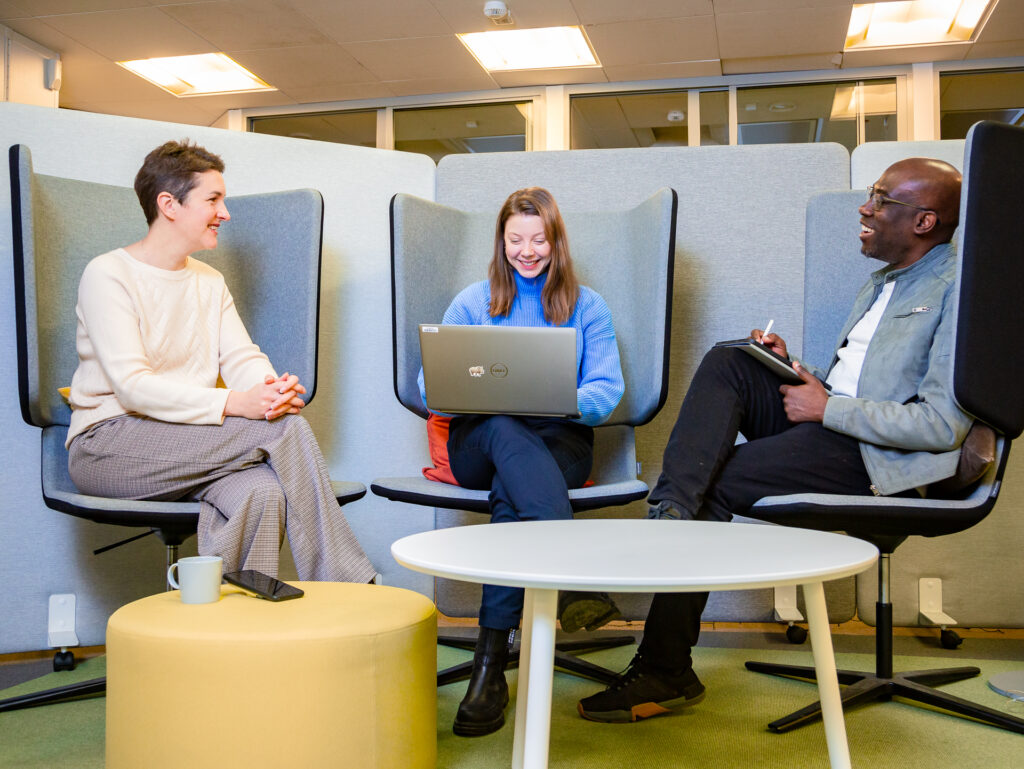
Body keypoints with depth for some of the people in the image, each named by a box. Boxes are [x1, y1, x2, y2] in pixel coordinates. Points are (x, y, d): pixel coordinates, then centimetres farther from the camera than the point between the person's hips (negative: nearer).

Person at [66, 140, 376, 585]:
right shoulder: (107, 275, -6)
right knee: (286, 427, -24)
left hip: (186, 444, 6)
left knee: (262, 494, -31)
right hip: (109, 443, -6)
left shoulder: (210, 282, 18)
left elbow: (243, 359, 7)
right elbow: (133, 385, -18)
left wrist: (274, 388, -18)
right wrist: (232, 404, -30)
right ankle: (350, 591, -17)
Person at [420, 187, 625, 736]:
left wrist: (567, 400, -21)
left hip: (560, 441, -1)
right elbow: (429, 383, 9)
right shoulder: (472, 303, 19)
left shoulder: (586, 306, 16)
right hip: (479, 441, 1)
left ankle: (490, 664, -41)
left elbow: (608, 389, 3)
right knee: (505, 430, -39)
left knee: (512, 490, -38)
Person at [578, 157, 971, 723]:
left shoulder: (959, 288, -8)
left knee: (713, 485, -17)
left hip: (876, 458, -9)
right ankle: (669, 514, -28)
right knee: (725, 363, -10)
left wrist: (827, 408, -15)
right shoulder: (883, 283, 23)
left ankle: (666, 672, -9)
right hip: (830, 424, 9)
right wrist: (796, 370, 5)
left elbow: (943, 425, -17)